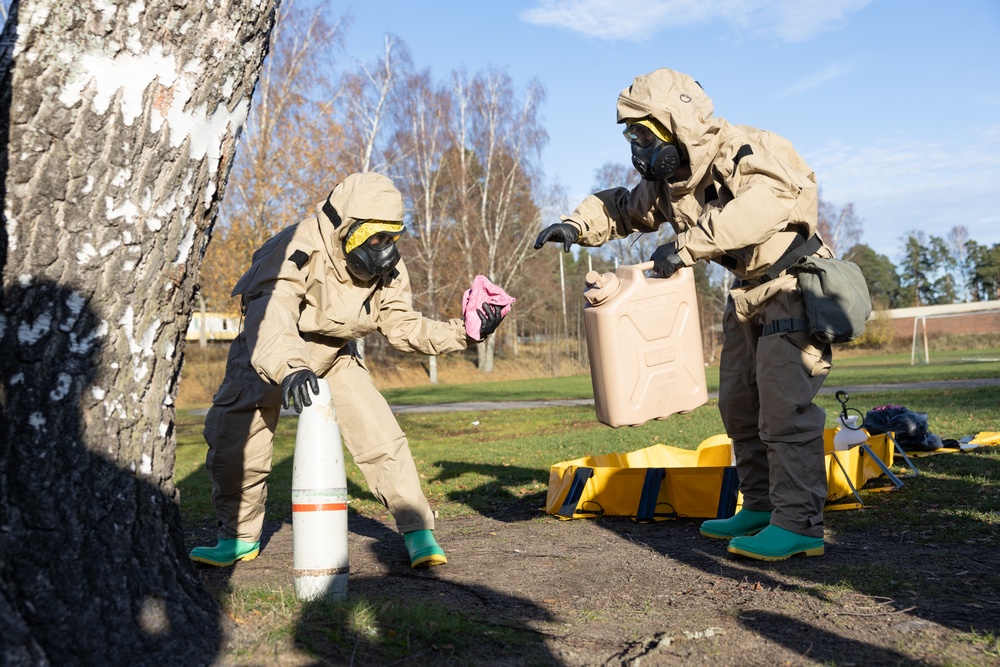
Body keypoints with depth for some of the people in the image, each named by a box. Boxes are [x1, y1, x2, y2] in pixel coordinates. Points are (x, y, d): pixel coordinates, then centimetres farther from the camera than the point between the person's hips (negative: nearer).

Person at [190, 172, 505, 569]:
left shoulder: (386, 269, -16)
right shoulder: (298, 253, -35)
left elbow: (403, 327, -8)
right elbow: (270, 319, -49)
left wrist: (464, 333, -21)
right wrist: (288, 370, -69)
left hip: (334, 357, 3)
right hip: (269, 357, -3)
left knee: (380, 436, -11)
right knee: (232, 439, -10)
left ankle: (418, 533, 0)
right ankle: (239, 536, 14)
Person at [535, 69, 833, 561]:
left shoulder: (745, 153, -24)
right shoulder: (671, 178, 3)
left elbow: (766, 202, -45)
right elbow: (626, 208, 18)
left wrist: (687, 245, -47)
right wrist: (576, 225, -1)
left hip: (792, 285, -9)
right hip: (748, 293, 9)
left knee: (783, 404, -16)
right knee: (738, 404, 12)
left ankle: (799, 525, -11)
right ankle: (762, 507, 23)